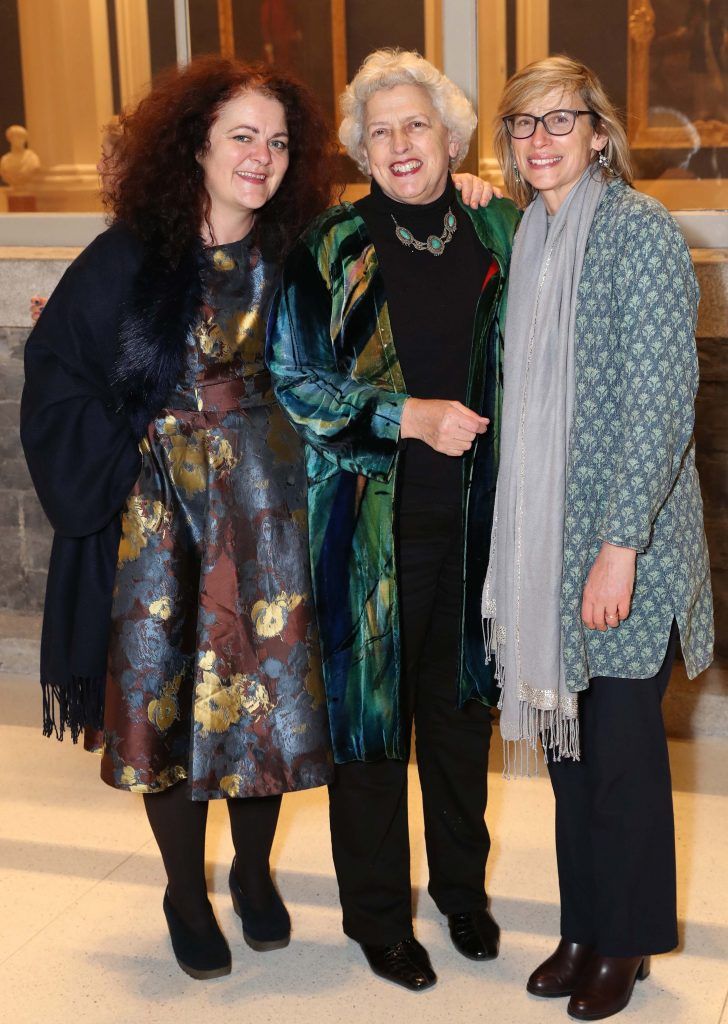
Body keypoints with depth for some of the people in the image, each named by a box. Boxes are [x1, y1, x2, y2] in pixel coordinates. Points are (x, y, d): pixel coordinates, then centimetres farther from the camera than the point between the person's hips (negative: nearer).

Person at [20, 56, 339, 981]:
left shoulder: (292, 260, 0)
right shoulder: (130, 257, -7)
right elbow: (57, 373, -3)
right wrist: (119, 462, -7)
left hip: (262, 508, 2)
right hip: (153, 510, -2)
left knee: (264, 684, 6)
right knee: (165, 688, 4)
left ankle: (253, 873, 30)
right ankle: (185, 895, 24)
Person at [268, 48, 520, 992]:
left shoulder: (497, 233, 4)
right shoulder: (332, 250, -5)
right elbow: (293, 380, -7)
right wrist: (409, 416, -16)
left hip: (472, 520, 3)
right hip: (371, 523, -3)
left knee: (461, 702, 15)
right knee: (372, 704, 5)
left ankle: (463, 888, 35)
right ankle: (377, 914, 24)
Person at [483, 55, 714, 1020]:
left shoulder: (639, 229, -11)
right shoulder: (529, 237, 10)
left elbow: (661, 401, -16)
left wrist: (620, 543, -19)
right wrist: (522, 540, 10)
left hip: (623, 540, -7)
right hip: (546, 537, 7)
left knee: (623, 744, 4)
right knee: (566, 732, 14)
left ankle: (624, 944, 22)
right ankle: (583, 926, 29)